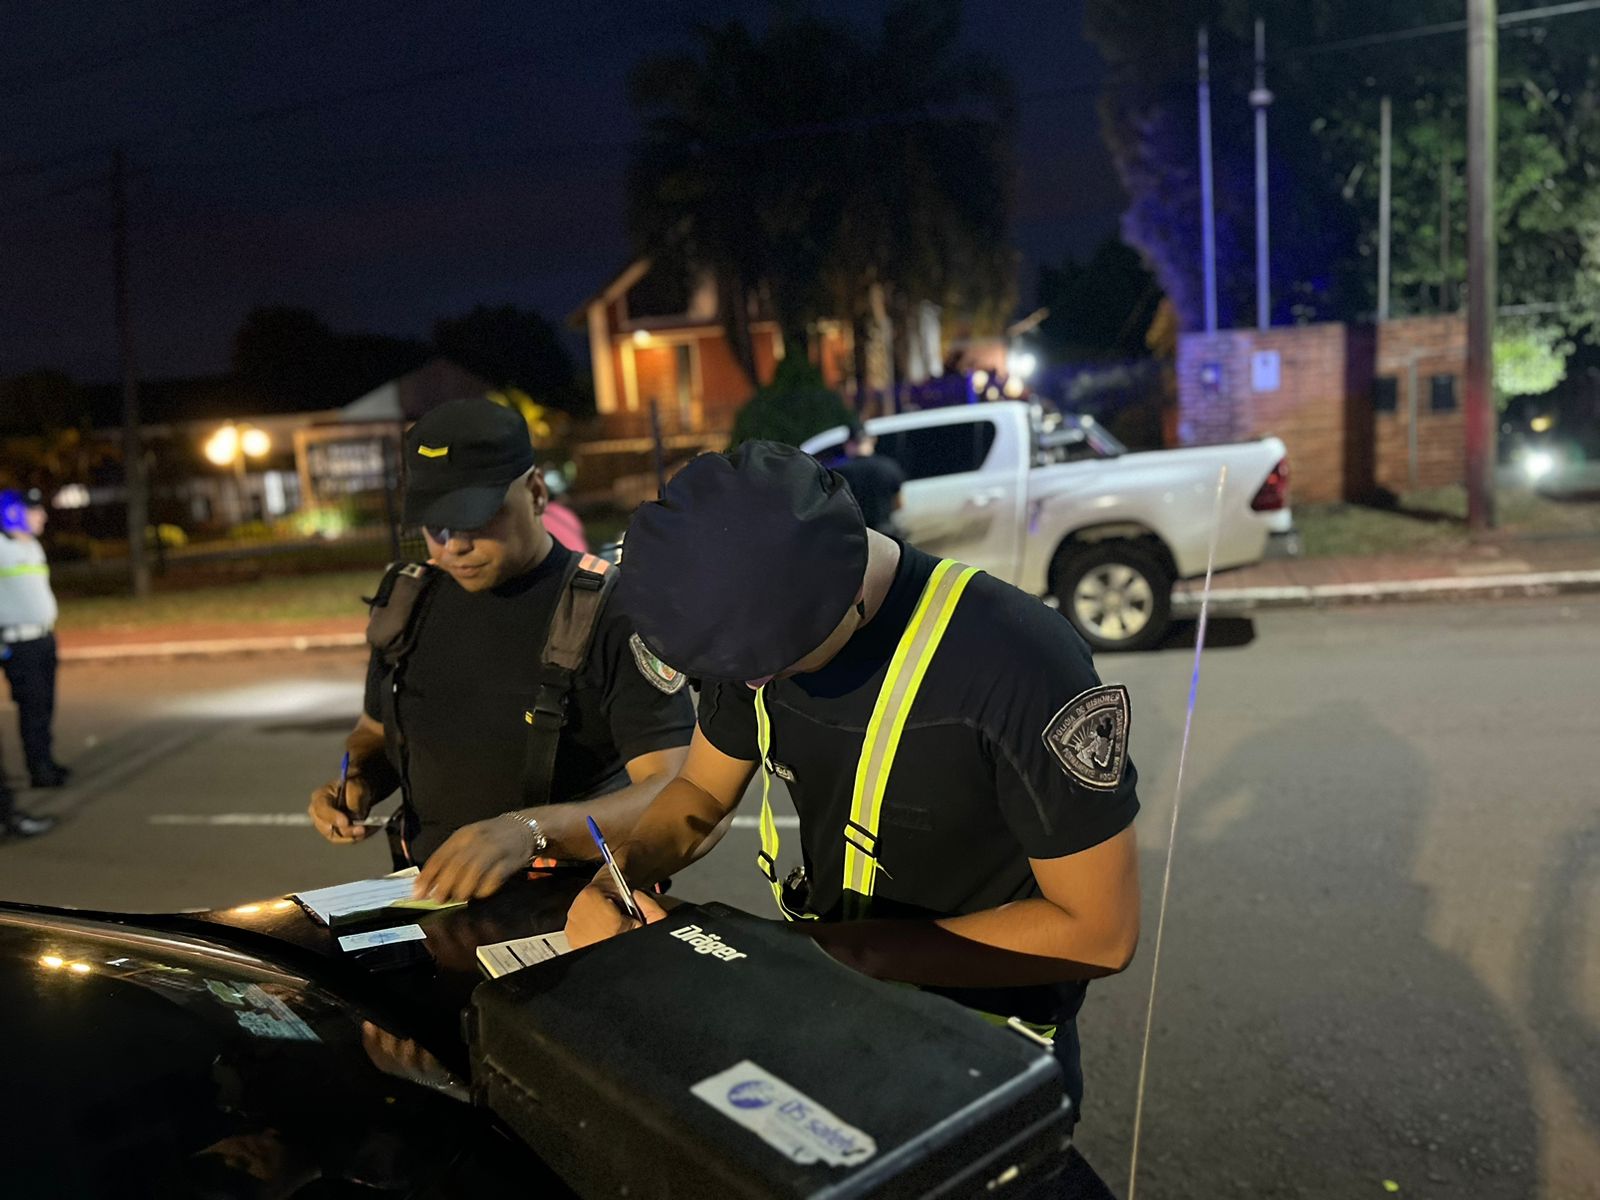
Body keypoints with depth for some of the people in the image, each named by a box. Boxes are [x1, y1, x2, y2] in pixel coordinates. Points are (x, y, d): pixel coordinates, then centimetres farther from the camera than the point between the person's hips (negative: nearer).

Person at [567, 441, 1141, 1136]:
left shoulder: (1020, 662, -31)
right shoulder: (758, 624, -10)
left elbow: (1102, 930, -24)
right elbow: (701, 791, 5)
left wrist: (844, 949, -26)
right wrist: (619, 875, -16)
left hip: (984, 1048, -4)